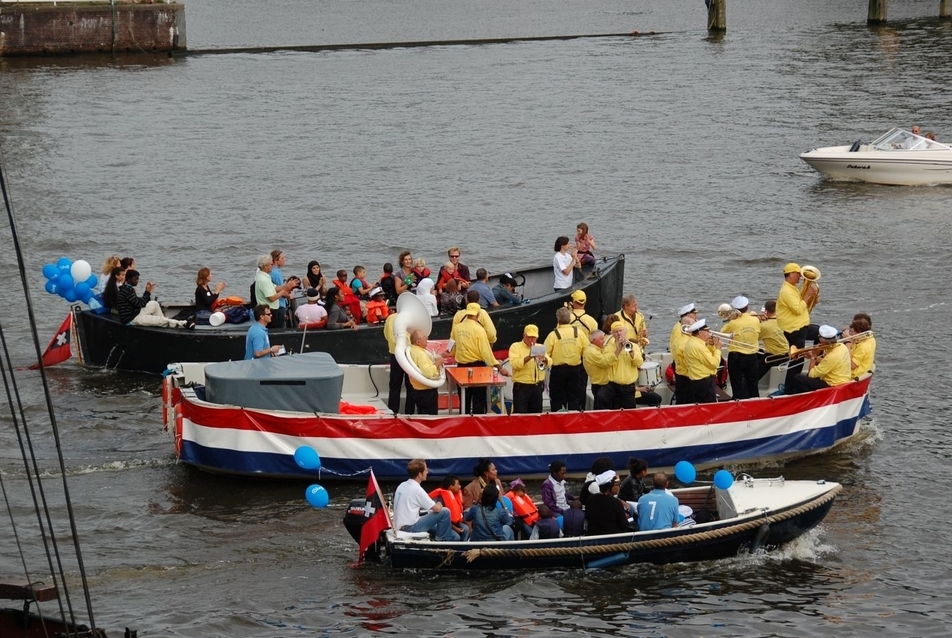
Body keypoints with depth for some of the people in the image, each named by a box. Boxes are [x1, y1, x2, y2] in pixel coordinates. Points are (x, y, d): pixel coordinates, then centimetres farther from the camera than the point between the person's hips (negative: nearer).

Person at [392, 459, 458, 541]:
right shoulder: (416, 489, -17)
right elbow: (437, 509, -15)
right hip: (410, 527, -9)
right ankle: (441, 541, 5)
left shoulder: (402, 486, 10)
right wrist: (439, 505, 9)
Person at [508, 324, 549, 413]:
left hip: (537, 387, 5)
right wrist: (529, 357, -26)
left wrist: (544, 359, -23)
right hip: (521, 387, -5)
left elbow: (549, 362, 0)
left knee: (536, 414, 8)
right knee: (520, 414, -10)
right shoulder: (515, 347, 1)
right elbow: (514, 364, -16)